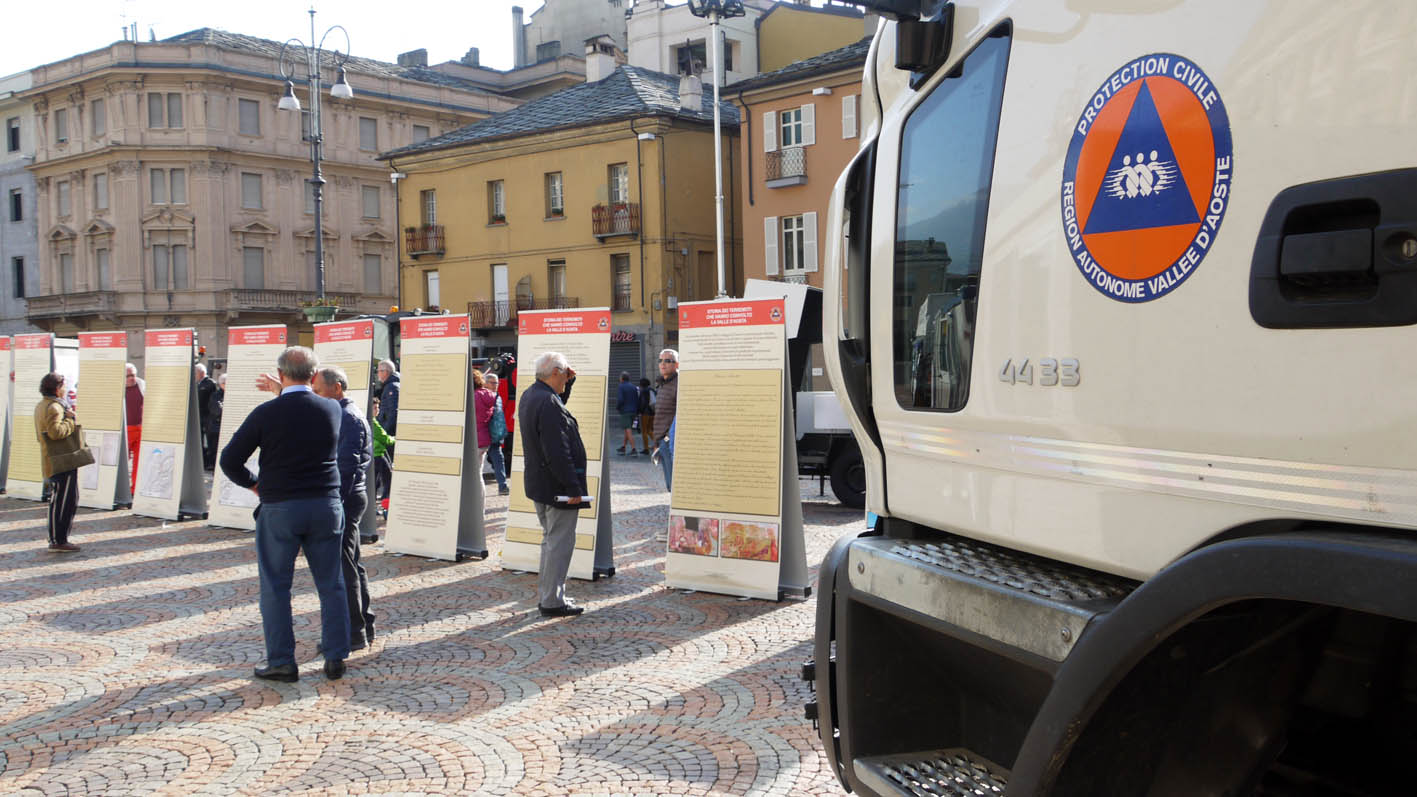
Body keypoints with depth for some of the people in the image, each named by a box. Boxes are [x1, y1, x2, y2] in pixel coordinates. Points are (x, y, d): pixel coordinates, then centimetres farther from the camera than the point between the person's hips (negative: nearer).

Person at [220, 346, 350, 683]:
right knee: (331, 585, 11)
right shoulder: (332, 409, -2)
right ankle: (336, 657, 14)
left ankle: (281, 662, 11)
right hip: (325, 506, 3)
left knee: (275, 586, 8)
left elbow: (230, 460, -6)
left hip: (279, 508, -3)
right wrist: (282, 394, 31)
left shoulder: (266, 413, -10)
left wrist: (253, 484, 11)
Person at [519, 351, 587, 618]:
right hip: (556, 486, -10)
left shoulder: (529, 396, 9)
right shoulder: (549, 404, -23)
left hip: (538, 485, 10)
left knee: (550, 539, 20)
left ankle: (545, 596, 28)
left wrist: (568, 382, 16)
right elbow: (558, 453, -26)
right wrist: (573, 488, -22)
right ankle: (552, 601, 4)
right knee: (560, 542, -2)